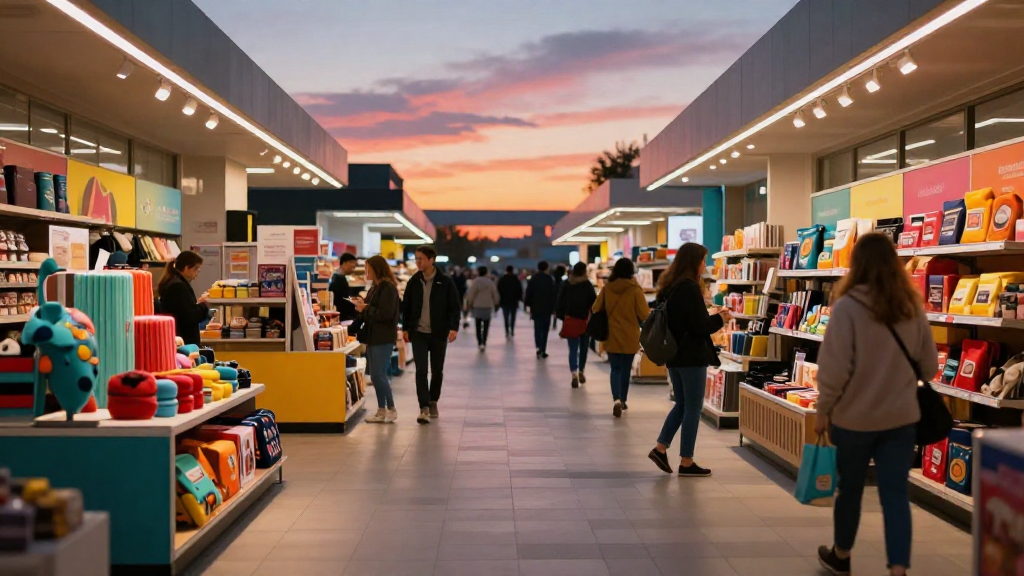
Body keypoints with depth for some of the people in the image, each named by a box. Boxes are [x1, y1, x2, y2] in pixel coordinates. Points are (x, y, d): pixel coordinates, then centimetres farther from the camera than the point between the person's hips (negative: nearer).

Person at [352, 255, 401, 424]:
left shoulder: (388, 288, -13)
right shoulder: (375, 288, 17)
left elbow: (385, 314, -21)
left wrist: (365, 309, -14)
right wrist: (362, 305, 2)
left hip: (383, 339, -10)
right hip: (373, 337, 10)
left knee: (379, 374, -8)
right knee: (376, 375, 10)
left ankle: (391, 409, 3)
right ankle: (381, 411, 16)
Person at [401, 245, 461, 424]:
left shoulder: (446, 282, -4)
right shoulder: (414, 282, 4)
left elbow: (455, 307, -3)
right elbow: (406, 306, 10)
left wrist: (454, 327, -13)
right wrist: (405, 328, 5)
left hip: (439, 334, -1)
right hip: (418, 333, 1)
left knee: (437, 371, 10)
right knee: (421, 370, -7)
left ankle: (433, 402, 29)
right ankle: (424, 408, -7)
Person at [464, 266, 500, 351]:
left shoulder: (476, 281, -8)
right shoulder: (490, 282, -2)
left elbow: (471, 294, -7)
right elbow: (495, 294, 5)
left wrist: (469, 304, 7)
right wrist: (495, 303, 21)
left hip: (477, 306, -1)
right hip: (488, 306, 1)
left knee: (478, 326, 10)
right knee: (486, 326, 2)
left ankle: (479, 343, 13)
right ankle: (483, 343, -11)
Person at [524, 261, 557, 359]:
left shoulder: (532, 280, 2)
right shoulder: (550, 280, -5)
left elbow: (528, 294, 2)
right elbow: (554, 295, -8)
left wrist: (529, 305, 9)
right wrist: (553, 308, -2)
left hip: (535, 308, 2)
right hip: (547, 309, -2)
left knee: (537, 329, 9)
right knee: (545, 330, 7)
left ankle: (539, 348, -11)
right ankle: (543, 351, 5)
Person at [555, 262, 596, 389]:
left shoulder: (566, 284, 1)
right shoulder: (587, 285, -8)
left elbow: (559, 302, 4)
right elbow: (594, 303, -10)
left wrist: (561, 317, 11)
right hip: (585, 321, -1)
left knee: (573, 349, 1)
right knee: (583, 347, 18)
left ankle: (574, 374, -17)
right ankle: (581, 372, 28)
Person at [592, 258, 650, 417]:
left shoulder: (607, 288, -5)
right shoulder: (635, 290, -12)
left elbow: (596, 309, 4)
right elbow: (644, 315, -10)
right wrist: (650, 312, 13)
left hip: (611, 336, 1)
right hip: (630, 337, -1)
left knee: (615, 368, 7)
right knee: (626, 369, 14)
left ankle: (617, 399, -13)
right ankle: (623, 400, 24)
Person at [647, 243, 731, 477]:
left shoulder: (668, 287, 9)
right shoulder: (690, 288, -17)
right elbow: (700, 327, -19)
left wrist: (710, 316, 14)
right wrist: (720, 319, -1)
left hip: (673, 355, 8)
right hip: (692, 357, -8)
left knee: (681, 404, 19)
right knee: (693, 408, 2)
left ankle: (660, 448, 15)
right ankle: (686, 462, 8)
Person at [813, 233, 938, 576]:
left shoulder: (848, 306, -15)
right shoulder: (912, 307, -1)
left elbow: (834, 367, -15)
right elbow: (929, 365, 7)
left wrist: (823, 410, -3)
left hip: (854, 416, -2)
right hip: (901, 416, 3)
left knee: (850, 488, 15)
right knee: (896, 494, 5)